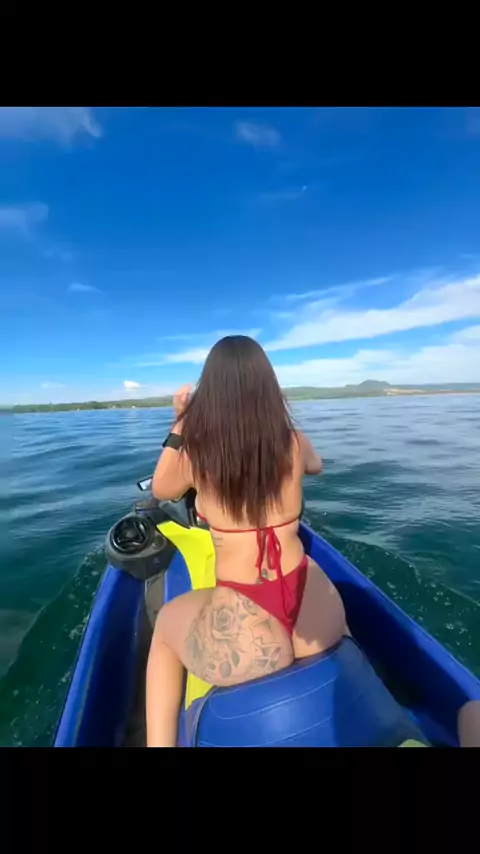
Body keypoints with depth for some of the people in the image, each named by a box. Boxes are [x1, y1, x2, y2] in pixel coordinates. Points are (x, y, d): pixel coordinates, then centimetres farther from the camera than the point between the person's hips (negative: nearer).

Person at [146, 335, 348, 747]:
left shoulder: (195, 454, -13)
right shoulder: (293, 442, -7)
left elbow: (160, 490, 11)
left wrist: (179, 424, 9)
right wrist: (279, 417, 26)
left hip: (244, 636, -2)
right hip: (317, 616, 4)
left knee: (165, 622, 29)